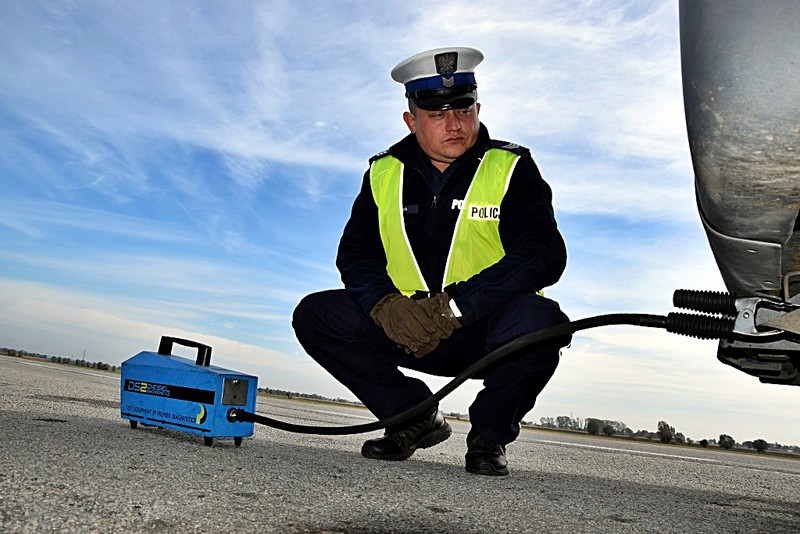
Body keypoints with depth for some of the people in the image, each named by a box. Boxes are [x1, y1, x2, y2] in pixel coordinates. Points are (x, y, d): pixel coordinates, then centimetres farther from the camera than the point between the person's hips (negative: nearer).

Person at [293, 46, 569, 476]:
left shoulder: (512, 169, -6)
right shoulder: (384, 174, 4)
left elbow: (544, 256, -18)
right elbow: (355, 255, 0)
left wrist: (454, 305, -28)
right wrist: (385, 304, -23)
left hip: (487, 335, -3)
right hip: (405, 331, 3)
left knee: (537, 319, -34)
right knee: (315, 314, -14)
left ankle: (490, 434, -3)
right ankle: (415, 418, 3)